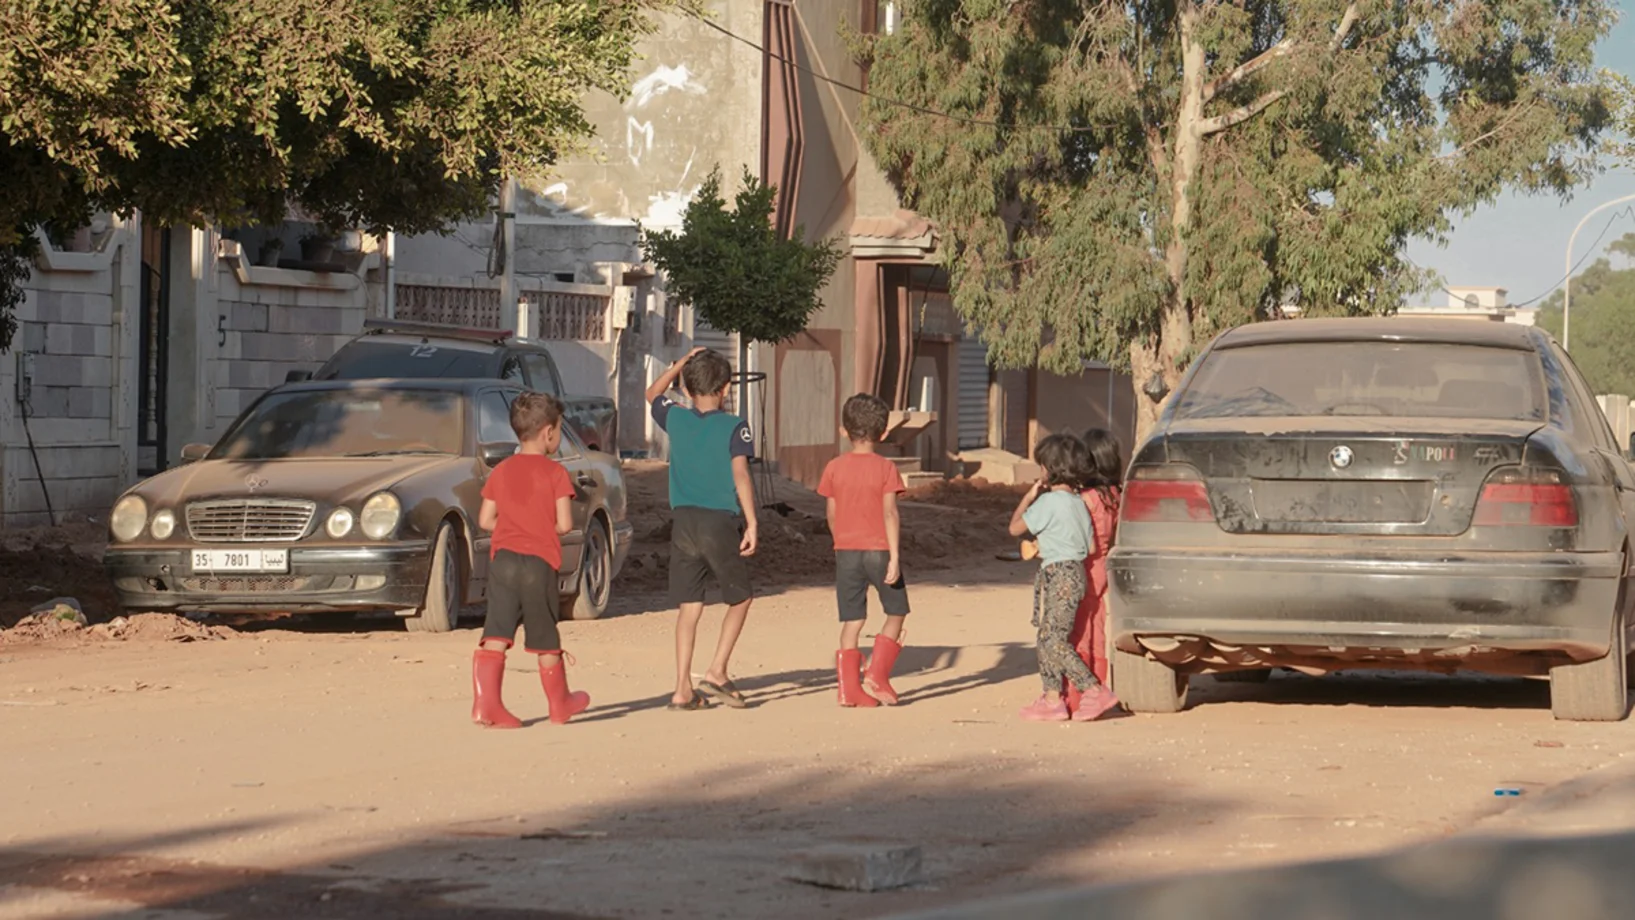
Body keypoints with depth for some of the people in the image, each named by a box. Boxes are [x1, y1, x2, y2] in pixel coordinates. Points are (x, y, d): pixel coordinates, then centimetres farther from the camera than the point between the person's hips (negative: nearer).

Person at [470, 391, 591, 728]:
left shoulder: (501, 471, 10)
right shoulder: (554, 472, -4)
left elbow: (485, 520, 10)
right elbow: (564, 523, -9)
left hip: (503, 558, 3)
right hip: (539, 562, -3)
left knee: (496, 635, -4)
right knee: (545, 638, 11)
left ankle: (485, 704, -18)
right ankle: (560, 704, 28)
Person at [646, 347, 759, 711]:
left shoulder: (676, 419, 6)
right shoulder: (734, 427, -5)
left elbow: (653, 393, 26)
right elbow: (740, 476, -13)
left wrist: (683, 363, 27)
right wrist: (752, 522, -13)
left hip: (683, 521, 4)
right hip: (721, 520, -4)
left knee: (689, 606, 6)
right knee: (740, 599, 13)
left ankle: (683, 689, 2)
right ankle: (717, 671, 2)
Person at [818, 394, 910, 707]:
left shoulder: (834, 468, 2)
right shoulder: (885, 468, -7)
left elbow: (831, 515, 7)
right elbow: (890, 513, -14)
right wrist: (895, 557, -15)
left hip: (847, 552, 3)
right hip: (879, 550, -3)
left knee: (851, 622, 6)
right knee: (895, 614, 13)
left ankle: (850, 688, 2)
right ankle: (877, 676, 1)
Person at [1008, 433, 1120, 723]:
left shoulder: (1049, 501, -14)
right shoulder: (1078, 502, 13)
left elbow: (1016, 527, -8)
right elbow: (1088, 544, 14)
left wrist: (1029, 496, 4)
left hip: (1058, 574, -9)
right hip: (1075, 570, 9)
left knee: (1054, 640, -10)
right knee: (1047, 638, 13)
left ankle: (1095, 691, -15)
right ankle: (1051, 697, 13)